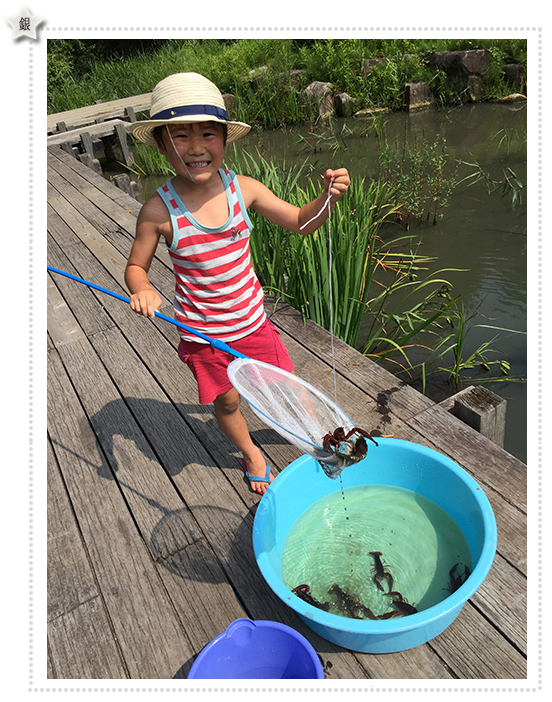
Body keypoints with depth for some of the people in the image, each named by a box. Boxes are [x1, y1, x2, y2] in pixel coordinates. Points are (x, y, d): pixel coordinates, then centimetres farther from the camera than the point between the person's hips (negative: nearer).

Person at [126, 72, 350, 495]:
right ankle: (252, 455, 49)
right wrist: (142, 290, -26)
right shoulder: (159, 210, -18)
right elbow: (137, 266, -4)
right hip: (203, 336, -1)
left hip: (253, 321, 2)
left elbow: (300, 223, 0)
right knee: (227, 402, 18)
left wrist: (328, 196, -19)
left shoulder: (244, 189, -11)